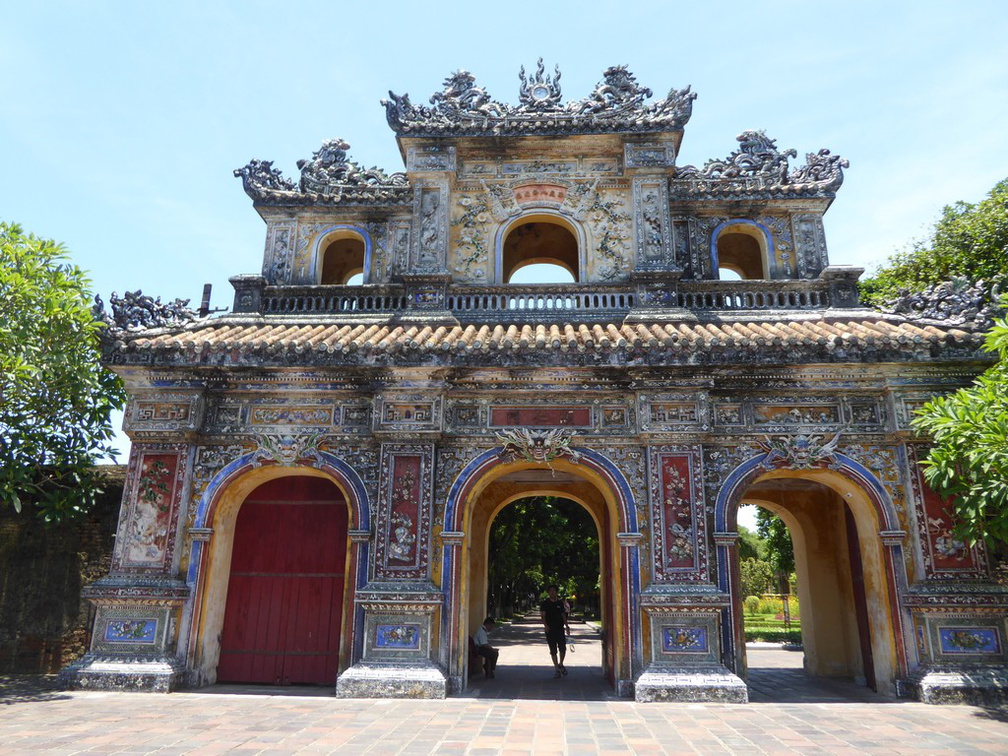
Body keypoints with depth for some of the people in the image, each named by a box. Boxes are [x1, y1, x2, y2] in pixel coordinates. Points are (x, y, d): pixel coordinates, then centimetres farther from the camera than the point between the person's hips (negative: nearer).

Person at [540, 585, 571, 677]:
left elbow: (563, 615, 13)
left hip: (560, 629, 2)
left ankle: (561, 664, 18)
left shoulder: (560, 603, 10)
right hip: (550, 630, -1)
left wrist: (567, 626, 2)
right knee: (553, 650, 3)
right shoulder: (545, 604, 1)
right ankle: (557, 669, 14)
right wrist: (545, 625, -24)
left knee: (563, 648, -7)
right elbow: (542, 616, -8)